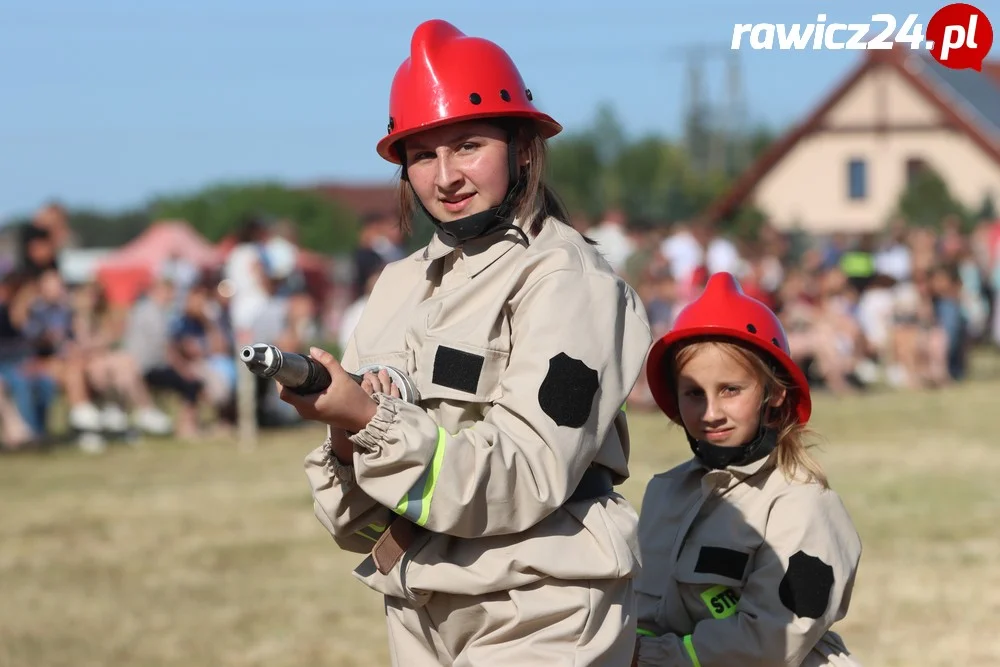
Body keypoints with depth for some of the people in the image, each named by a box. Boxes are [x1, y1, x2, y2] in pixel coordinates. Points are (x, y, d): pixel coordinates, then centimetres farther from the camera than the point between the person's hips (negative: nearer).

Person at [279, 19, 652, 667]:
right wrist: (344, 444, -12)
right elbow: (358, 521, 10)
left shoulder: (567, 280, -8)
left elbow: (528, 478, -18)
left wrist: (372, 420, -23)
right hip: (420, 612, 6)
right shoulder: (401, 285, 9)